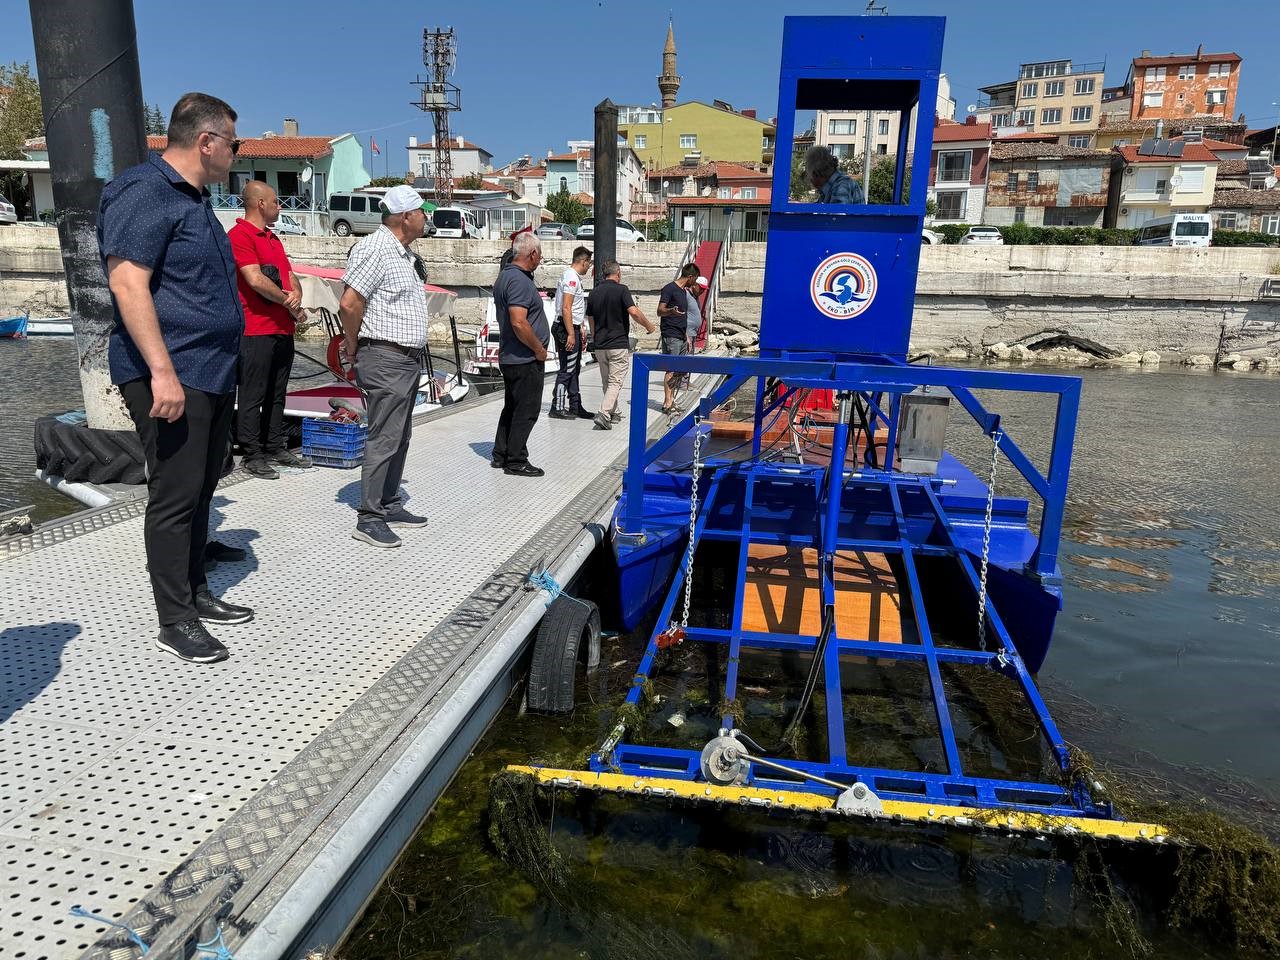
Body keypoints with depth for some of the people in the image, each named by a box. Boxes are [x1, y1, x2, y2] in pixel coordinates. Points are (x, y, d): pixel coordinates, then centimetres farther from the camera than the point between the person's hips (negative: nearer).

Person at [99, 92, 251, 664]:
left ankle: (195, 592, 27)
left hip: (213, 375, 10)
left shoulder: (193, 199, 19)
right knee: (175, 495, -5)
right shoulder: (145, 192, -12)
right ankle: (174, 622, 5)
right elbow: (128, 283, -21)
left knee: (201, 490, 15)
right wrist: (163, 372, -27)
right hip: (171, 378, -10)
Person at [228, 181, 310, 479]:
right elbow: (255, 279, -18)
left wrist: (296, 297, -3)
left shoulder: (273, 239, 21)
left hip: (283, 329, 9)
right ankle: (253, 455, 3)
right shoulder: (239, 235, -8)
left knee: (277, 394, 14)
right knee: (253, 396, -3)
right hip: (256, 330, -9)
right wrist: (288, 301, -6)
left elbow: (291, 276, 19)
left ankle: (276, 448, 23)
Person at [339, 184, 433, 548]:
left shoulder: (406, 254, 17)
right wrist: (353, 348, -9)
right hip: (386, 359, -10)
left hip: (409, 358, 10)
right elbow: (349, 303, -20)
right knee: (384, 439, -8)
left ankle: (389, 504, 24)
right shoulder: (375, 248, -13)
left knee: (400, 437, 14)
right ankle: (369, 518, -1)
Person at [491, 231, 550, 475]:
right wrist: (539, 349, -17)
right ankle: (516, 461, 4)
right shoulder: (519, 281, -19)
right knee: (527, 411, -2)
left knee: (512, 407, 18)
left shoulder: (506, 275, 14)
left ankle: (501, 455, 25)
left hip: (510, 358, 10)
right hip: (525, 359, -10)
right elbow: (519, 322, -27)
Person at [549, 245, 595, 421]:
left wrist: (581, 327, 25)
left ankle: (575, 408, 20)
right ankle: (557, 408, 0)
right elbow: (566, 308, -22)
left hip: (573, 328, 11)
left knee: (574, 370, 13)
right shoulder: (571, 278, -14)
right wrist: (571, 334, -24)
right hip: (567, 329, -11)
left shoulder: (573, 276, 18)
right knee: (567, 370, -6)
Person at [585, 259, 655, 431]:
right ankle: (604, 414, -19)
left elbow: (591, 321, 15)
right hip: (619, 345, -6)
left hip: (600, 346, 6)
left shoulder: (594, 293, 9)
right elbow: (634, 312, -20)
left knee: (607, 382, 17)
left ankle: (612, 413, 26)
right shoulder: (621, 290, -9)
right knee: (615, 382, -5)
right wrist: (648, 326, -4)